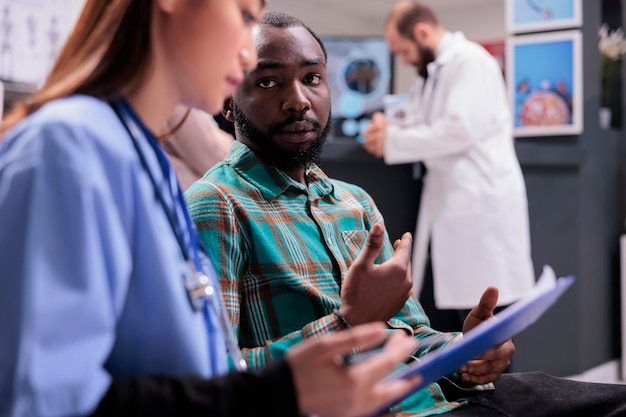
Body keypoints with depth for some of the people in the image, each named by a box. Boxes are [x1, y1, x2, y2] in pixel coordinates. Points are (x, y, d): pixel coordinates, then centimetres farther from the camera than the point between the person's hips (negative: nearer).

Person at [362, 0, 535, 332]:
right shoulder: (430, 74, 19)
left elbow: (460, 130, -21)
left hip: (480, 207, -9)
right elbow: (423, 129, 21)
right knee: (434, 335, 9)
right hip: (446, 209, 9)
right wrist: (388, 129, -2)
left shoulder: (470, 60, -10)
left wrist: (392, 141, -13)